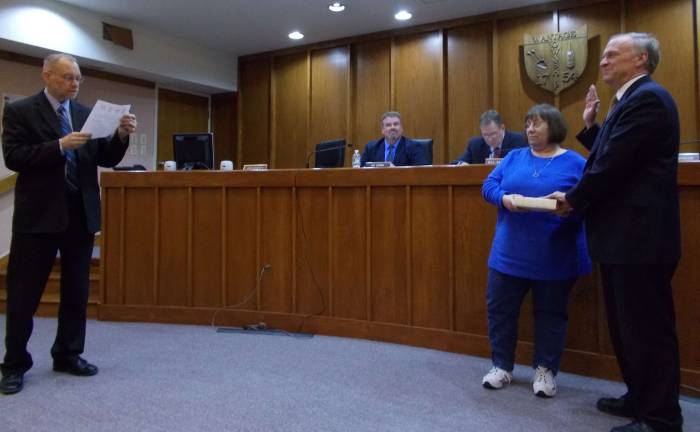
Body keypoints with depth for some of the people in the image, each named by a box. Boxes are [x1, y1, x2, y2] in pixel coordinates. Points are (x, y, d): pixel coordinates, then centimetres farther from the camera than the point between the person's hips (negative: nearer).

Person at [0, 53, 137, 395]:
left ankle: (68, 355, 25)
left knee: (77, 290, 11)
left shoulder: (87, 114, 11)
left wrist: (122, 136, -11)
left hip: (81, 213, 5)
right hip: (39, 213, -4)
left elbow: (106, 159, 7)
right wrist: (59, 145, -22)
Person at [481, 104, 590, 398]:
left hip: (555, 258, -3)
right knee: (499, 308, 7)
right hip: (509, 253, 3)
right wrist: (504, 198, -19)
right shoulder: (513, 157, 10)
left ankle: (545, 370, 25)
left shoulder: (575, 163, 0)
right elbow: (488, 186, 2)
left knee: (550, 313, 10)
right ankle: (502, 366, 23)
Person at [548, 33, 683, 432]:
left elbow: (615, 163, -20)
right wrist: (591, 125, 10)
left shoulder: (647, 98, -14)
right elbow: (609, 156, 17)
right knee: (628, 325, 19)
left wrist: (573, 199, -8)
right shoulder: (634, 99, 19)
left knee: (647, 328, 0)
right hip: (625, 234, 11)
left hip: (638, 236, -11)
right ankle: (641, 398, 33)